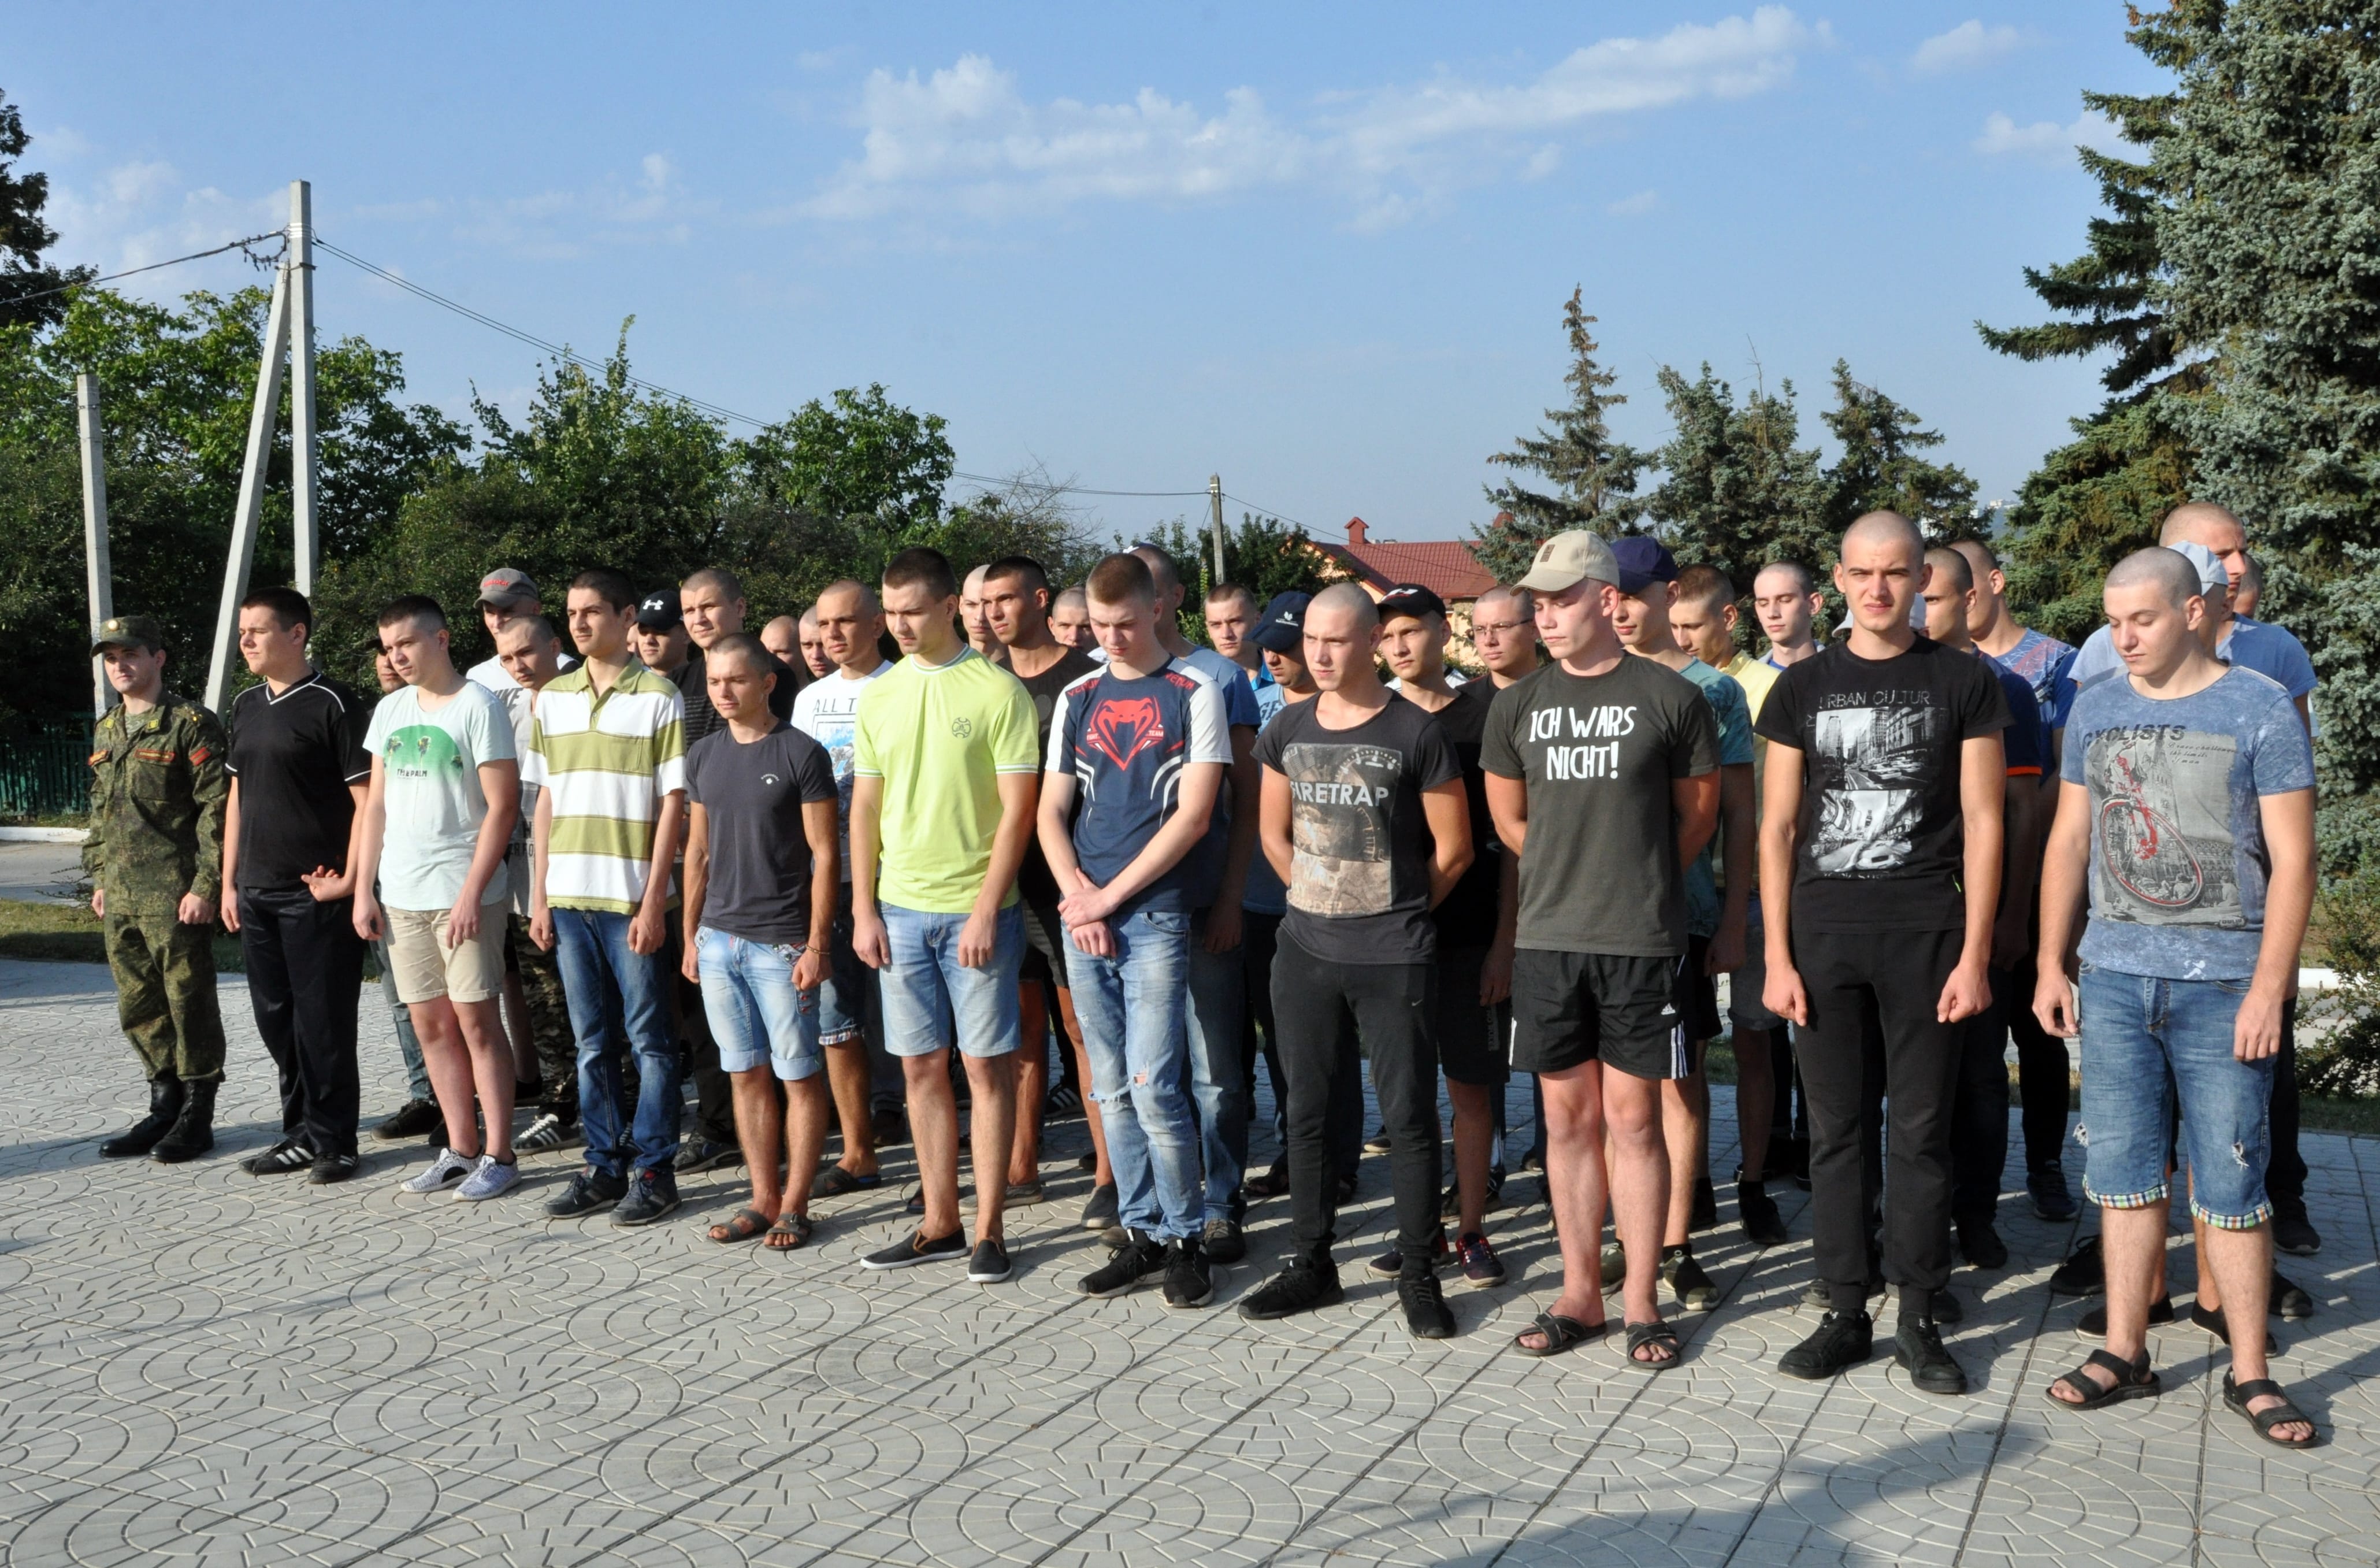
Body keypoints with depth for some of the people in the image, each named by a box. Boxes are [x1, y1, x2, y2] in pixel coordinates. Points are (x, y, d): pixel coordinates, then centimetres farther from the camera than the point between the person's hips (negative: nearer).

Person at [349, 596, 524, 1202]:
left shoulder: (477, 706, -7)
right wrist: (364, 889, 9)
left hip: (464, 894, -6)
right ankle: (460, 1150, 19)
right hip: (401, 896, 6)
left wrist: (472, 892, -16)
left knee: (477, 1020, -3)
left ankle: (498, 1155, 5)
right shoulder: (390, 709, 12)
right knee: (431, 1025, 9)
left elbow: (502, 805, -11)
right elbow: (376, 806, 16)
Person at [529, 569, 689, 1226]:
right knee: (592, 1042, 12)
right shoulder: (552, 698, 11)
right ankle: (603, 1165, 22)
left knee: (648, 1039, 2)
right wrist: (540, 894, 8)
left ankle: (653, 1170, 11)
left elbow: (673, 802, -7)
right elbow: (546, 797, 14)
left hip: (633, 898, -5)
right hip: (569, 897, 5)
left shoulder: (658, 697, -5)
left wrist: (654, 900, -11)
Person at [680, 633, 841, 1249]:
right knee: (746, 1074, 11)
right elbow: (698, 851, 17)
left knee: (799, 1075, 2)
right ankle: (763, 1199, 20)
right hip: (718, 939, 6)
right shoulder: (703, 756, 11)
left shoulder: (801, 754, -7)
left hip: (781, 943, -6)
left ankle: (795, 1205, 12)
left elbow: (824, 854, -8)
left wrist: (816, 945, -12)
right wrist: (690, 933, 13)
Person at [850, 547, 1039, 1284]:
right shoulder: (878, 695, 9)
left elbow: (1018, 809, -8)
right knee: (921, 1066, 9)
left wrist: (986, 910, -13)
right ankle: (939, 1223, 20)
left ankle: (989, 1230, 11)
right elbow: (865, 809, 11)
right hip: (900, 908, 5)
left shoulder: (998, 690, -6)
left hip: (976, 909, -4)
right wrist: (864, 909, 5)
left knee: (987, 1065, 2)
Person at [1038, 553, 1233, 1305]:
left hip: (1155, 915, -5)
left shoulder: (1195, 692, -2)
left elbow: (1194, 814, -9)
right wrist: (1078, 899, -5)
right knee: (1113, 1091, 9)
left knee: (1154, 1088, -8)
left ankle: (1186, 1238, 8)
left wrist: (1111, 896, -9)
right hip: (1082, 919, 5)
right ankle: (1143, 1235, 20)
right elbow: (1052, 812, 10)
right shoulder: (1076, 698, 12)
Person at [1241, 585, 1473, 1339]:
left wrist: (1398, 911, 6)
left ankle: (1418, 1274, 15)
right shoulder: (1287, 731, 7)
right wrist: (1325, 903, 12)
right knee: (1308, 1112, 12)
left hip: (1394, 960, -5)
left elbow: (1453, 848, -2)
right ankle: (1310, 1264, 25)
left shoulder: (1416, 733, -7)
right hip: (1305, 953, 5)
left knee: (1409, 1115, 2)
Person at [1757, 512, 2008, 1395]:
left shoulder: (1962, 682, 3)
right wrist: (1777, 955, 0)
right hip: (1822, 933, 2)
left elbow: (1982, 823, 1)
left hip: (1927, 935, -1)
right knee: (1835, 1131, 7)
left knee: (1921, 1133, 4)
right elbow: (1777, 827, 6)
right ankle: (1845, 1313, 17)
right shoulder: (1803, 686, 7)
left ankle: (1919, 1320, 16)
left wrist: (1975, 954, -5)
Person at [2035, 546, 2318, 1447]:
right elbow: (2069, 841, 13)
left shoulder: (2261, 710, -2)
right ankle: (2124, 1354, 18)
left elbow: (2292, 860, -5)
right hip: (2113, 977, 4)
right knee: (2124, 1171, 8)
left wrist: (2268, 989, -11)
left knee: (2230, 1183, 2)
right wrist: (2051, 965, 9)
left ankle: (2249, 1372, 15)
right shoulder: (2095, 712, 10)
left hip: (2224, 983, -4)